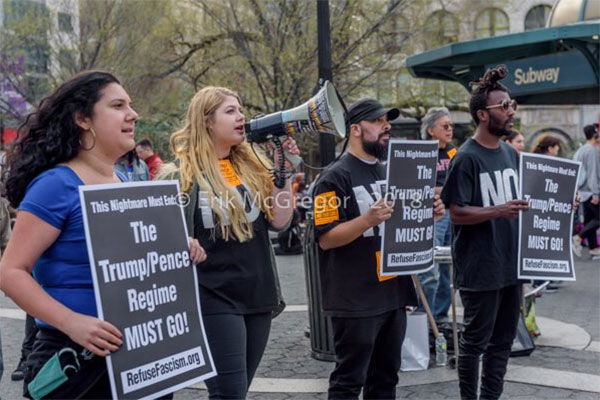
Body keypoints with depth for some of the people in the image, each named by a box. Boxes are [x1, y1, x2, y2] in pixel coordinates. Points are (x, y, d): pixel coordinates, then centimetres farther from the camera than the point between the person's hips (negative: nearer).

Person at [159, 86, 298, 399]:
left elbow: (279, 220, 4)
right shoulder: (182, 174, -6)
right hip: (215, 299, -6)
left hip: (257, 294, 6)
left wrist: (284, 169, -3)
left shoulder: (253, 165, 10)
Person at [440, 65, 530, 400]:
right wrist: (498, 211, -28)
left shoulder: (512, 154, 10)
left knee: (503, 340, 13)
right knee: (476, 340, 4)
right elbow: (457, 213, -16)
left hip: (511, 264, 7)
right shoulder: (467, 158, -12)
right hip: (480, 267, -7)